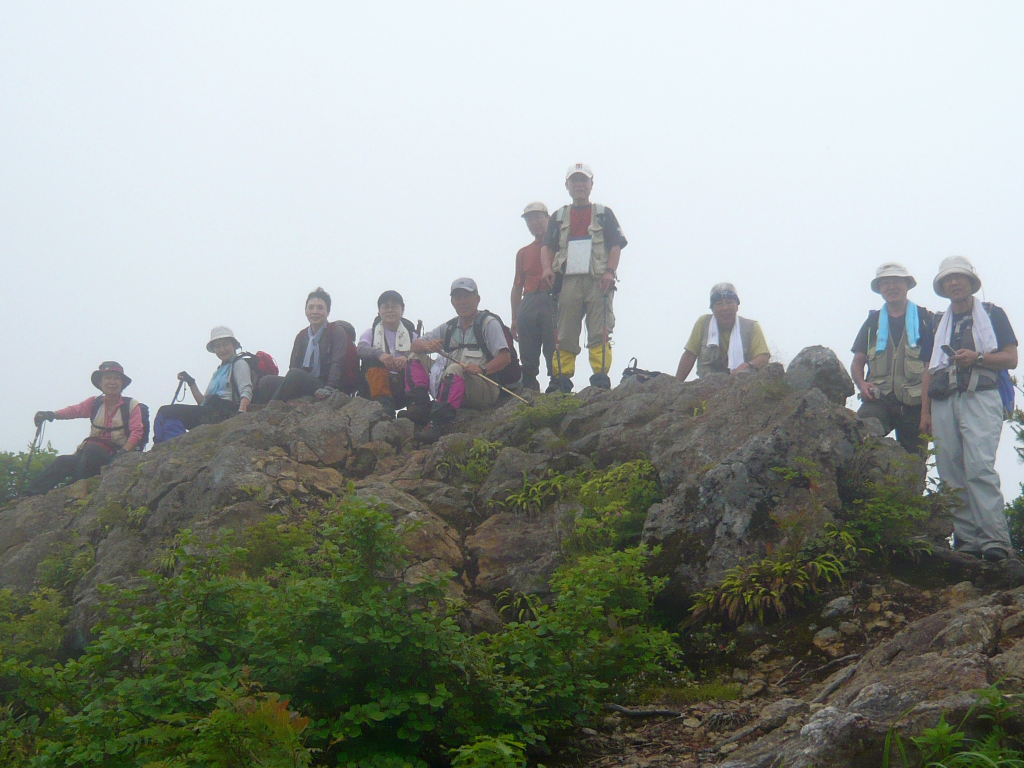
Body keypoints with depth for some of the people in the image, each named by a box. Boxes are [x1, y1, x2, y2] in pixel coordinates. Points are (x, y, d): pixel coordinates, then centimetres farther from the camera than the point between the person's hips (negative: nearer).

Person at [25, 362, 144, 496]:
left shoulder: (132, 406, 3)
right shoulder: (94, 403, 12)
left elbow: (136, 432, -7)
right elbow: (75, 410, -6)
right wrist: (51, 414, -27)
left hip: (114, 457, -4)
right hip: (90, 454, 4)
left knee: (91, 448, -33)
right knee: (63, 462, -20)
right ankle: (28, 496, -24)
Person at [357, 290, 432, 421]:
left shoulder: (411, 335, 19)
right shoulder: (371, 333, 18)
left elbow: (420, 351, -4)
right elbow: (361, 348, -7)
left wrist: (407, 358, -29)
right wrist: (380, 354, -31)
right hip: (378, 384, 0)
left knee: (416, 361, -23)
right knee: (374, 360, -24)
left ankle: (418, 402, -42)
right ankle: (383, 401, -42)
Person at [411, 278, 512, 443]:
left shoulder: (488, 323, 5)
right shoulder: (449, 327, 20)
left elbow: (505, 357, -8)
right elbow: (415, 345, 13)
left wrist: (482, 369, -27)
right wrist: (427, 345, -12)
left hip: (486, 390, -6)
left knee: (454, 369, -35)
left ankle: (438, 424, -54)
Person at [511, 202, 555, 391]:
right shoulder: (523, 253, 23)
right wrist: (514, 318, 15)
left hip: (552, 302, -4)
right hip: (528, 305, 4)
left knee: (554, 353, -12)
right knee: (528, 359, 0)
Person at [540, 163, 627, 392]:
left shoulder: (604, 214, 16)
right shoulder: (559, 217, 22)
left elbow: (616, 245, 7)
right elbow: (547, 247, 14)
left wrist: (609, 271, -10)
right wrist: (547, 269, -7)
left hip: (598, 281, -2)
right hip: (567, 281, 2)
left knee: (599, 332, -10)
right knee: (564, 335, -1)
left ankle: (600, 376, -12)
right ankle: (561, 379, 0)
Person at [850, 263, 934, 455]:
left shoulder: (925, 319, 9)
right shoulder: (873, 322, 18)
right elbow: (857, 362, 18)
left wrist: (928, 404, -9)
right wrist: (862, 384, -5)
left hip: (914, 405, -1)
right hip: (879, 401, 1)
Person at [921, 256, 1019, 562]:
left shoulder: (992, 315, 13)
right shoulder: (938, 323, 24)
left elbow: (1011, 358, 5)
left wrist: (976, 358, -11)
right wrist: (925, 411, 13)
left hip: (979, 397, -4)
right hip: (944, 402, 4)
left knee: (980, 467, -20)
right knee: (952, 475, -3)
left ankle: (995, 538, -22)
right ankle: (967, 541, -2)